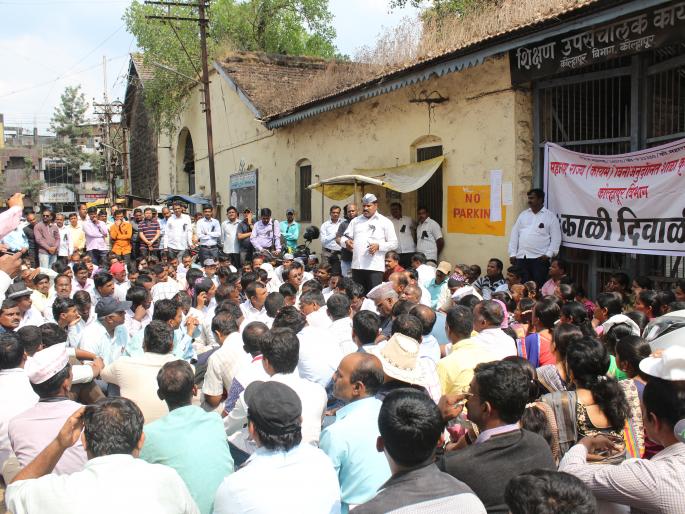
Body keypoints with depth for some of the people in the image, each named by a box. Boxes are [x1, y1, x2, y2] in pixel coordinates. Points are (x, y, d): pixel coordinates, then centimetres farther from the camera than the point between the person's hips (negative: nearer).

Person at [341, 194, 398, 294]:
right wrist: (346, 242, -10)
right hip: (357, 266, 4)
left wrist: (378, 246, -15)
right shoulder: (355, 221, 17)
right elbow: (344, 237, 15)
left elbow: (393, 243, 2)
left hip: (375, 267, -4)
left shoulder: (385, 222, 5)